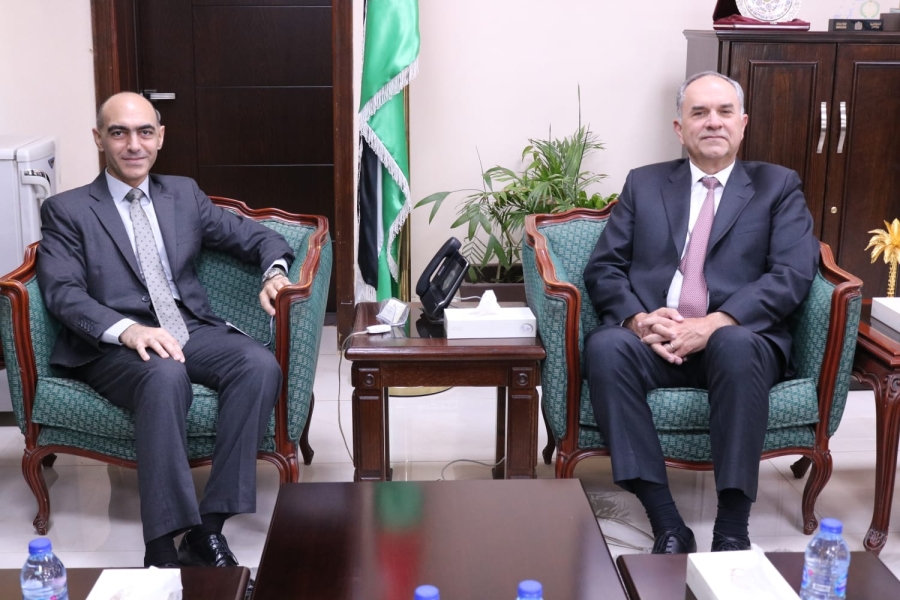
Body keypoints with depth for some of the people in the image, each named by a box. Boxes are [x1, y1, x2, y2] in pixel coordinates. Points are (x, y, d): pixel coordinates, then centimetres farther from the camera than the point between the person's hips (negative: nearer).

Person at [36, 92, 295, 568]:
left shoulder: (184, 194, 19)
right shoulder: (66, 210, 7)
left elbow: (255, 236, 21)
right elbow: (62, 292, -6)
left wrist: (274, 272, -4)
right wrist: (128, 330, -25)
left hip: (192, 330, 4)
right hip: (114, 347, -4)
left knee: (260, 365, -28)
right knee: (167, 376, -38)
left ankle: (208, 527, -27)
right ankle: (163, 548, -36)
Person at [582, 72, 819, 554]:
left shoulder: (779, 186, 13)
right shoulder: (644, 184, 19)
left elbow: (793, 275, -2)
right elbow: (603, 269, 10)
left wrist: (714, 324, -17)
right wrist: (637, 318, -12)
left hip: (738, 338, -1)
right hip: (654, 341, 2)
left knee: (735, 347, -38)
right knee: (605, 346, -32)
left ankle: (732, 528, -28)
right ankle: (667, 524, -29)